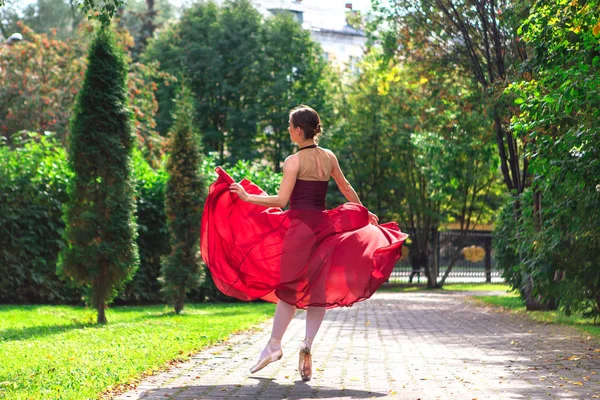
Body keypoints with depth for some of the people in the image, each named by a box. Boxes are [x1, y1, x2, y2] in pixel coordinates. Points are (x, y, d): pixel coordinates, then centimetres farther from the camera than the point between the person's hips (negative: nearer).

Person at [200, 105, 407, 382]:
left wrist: (247, 197, -8)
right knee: (318, 289, 4)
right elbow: (347, 189, 20)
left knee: (290, 287, 1)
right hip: (324, 225, 4)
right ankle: (307, 344, -10)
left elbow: (281, 200, -13)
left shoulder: (294, 161, -8)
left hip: (299, 224, -4)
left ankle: (274, 346, 5)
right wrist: (365, 214, 33)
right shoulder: (329, 157, 9)